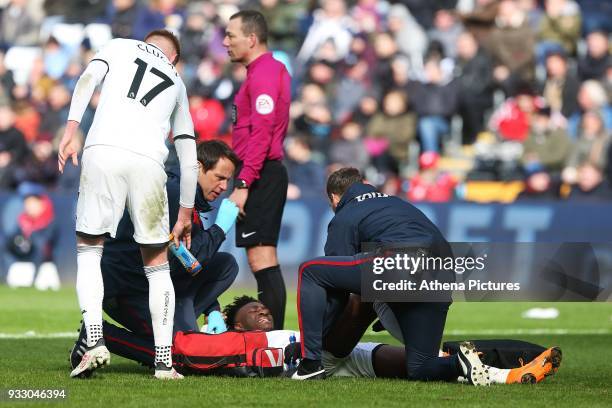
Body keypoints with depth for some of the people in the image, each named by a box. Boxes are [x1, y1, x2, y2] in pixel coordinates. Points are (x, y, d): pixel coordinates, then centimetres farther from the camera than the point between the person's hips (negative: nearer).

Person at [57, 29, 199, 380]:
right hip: (148, 163, 1)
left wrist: (70, 131, -4)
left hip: (102, 153, -1)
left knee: (89, 248, 13)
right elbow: (189, 159, 31)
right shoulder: (177, 84, 31)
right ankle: (164, 360, 7)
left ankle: (95, 341, -5)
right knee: (157, 264, 13)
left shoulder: (119, 47, 25)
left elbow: (88, 79, 3)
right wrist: (186, 215, 38)